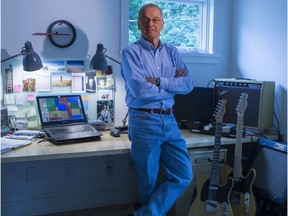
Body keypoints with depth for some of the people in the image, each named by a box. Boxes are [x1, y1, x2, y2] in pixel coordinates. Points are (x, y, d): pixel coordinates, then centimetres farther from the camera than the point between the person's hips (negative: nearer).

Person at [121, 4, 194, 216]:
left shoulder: (172, 52, 11)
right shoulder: (131, 52, -4)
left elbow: (189, 84, -2)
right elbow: (140, 90, -18)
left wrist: (159, 81, -14)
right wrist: (172, 83, -6)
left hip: (169, 120, 5)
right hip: (144, 122, -5)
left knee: (183, 176, 1)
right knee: (149, 184, 6)